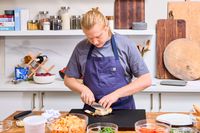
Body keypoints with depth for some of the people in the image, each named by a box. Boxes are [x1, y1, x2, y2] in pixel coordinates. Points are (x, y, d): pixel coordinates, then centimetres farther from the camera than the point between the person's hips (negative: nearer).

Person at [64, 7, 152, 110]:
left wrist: (116, 94, -14)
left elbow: (146, 80, -4)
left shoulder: (125, 45, -5)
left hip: (123, 109, -1)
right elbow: (68, 79, 14)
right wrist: (83, 89, -6)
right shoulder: (81, 48, 2)